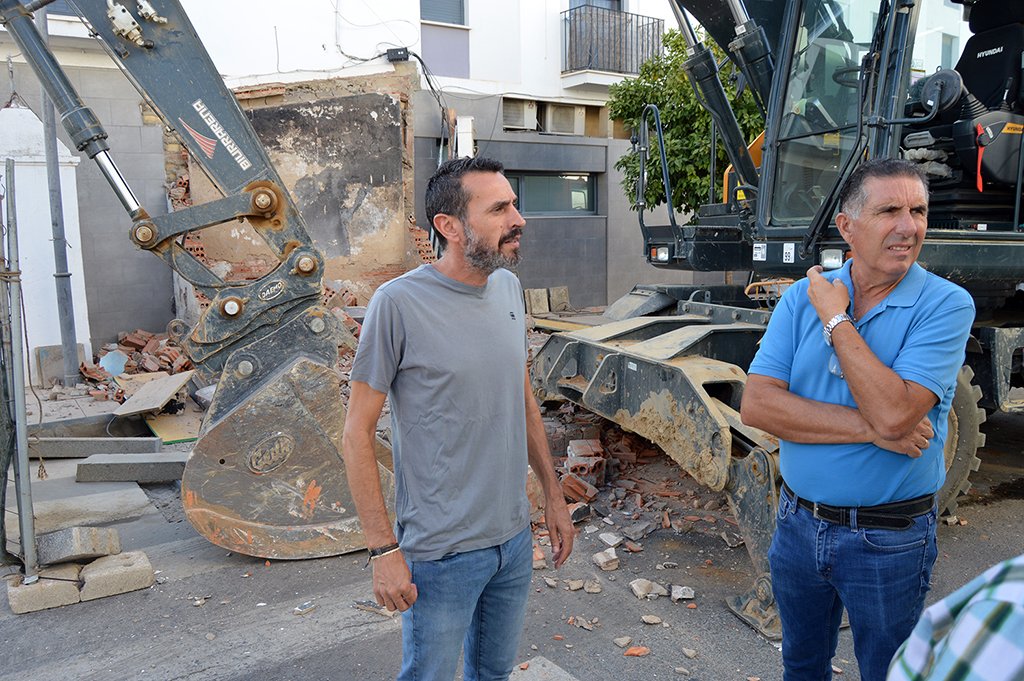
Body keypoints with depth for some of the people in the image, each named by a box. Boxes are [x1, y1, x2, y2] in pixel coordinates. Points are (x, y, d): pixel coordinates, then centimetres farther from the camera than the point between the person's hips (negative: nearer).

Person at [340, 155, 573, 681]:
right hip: (440, 554, -6)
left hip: (515, 539, 6)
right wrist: (383, 550, -14)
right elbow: (356, 435, -14)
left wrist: (553, 496, 14)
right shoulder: (398, 303, -19)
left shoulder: (509, 288, 1)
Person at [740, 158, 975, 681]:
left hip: (889, 539, -3)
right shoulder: (803, 297, -4)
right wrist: (869, 429, -22)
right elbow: (756, 405, -15)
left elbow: (893, 414, -28)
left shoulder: (946, 304, -14)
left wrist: (835, 320, -20)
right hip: (798, 523, 3)